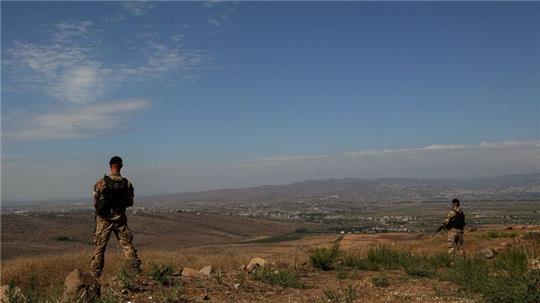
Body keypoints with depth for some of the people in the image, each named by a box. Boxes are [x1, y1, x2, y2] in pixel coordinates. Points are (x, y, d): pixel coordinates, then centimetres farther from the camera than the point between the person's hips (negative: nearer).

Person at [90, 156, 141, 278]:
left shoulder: (101, 182, -9)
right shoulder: (127, 183, -5)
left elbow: (95, 202, -4)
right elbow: (130, 202, 3)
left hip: (104, 219, -1)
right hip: (120, 218, 1)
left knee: (99, 247, 9)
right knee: (127, 245, 8)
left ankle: (95, 274, 12)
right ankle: (136, 270, 5)